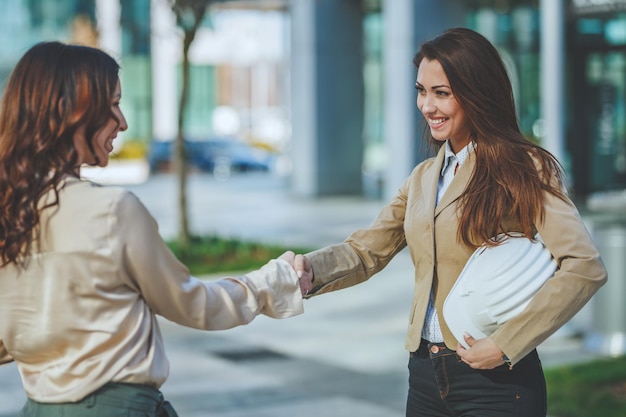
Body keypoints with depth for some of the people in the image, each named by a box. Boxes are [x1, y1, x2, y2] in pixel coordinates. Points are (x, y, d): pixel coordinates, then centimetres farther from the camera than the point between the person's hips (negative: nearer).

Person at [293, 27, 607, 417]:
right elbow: (367, 249, 7)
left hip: (495, 382, -6)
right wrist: (311, 271, -13)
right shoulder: (424, 178, 13)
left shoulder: (526, 170, -8)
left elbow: (585, 267, -20)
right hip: (425, 374, 6)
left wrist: (505, 344, -21)